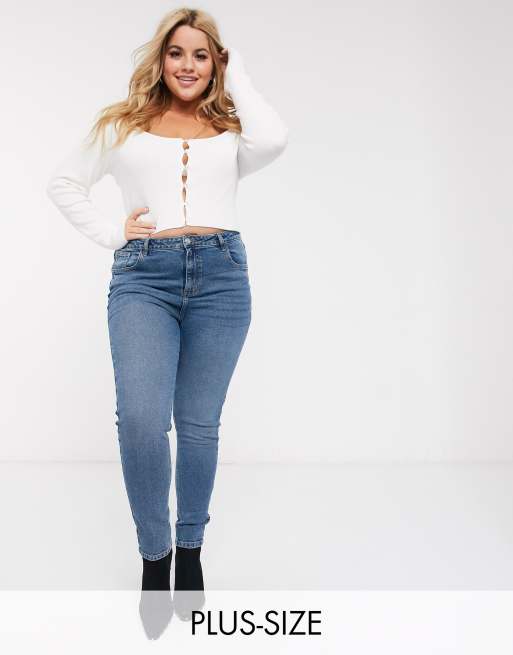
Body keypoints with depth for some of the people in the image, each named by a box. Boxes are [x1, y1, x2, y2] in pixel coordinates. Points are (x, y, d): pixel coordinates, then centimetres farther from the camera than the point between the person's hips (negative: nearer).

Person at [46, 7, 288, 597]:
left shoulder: (230, 130, 15)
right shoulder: (123, 124, 16)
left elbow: (273, 140, -7)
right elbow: (63, 182, 20)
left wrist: (236, 77, 8)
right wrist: (110, 235, 6)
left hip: (221, 273, 1)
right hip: (143, 274, 0)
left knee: (198, 424, 6)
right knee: (140, 419, -17)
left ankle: (190, 549, 25)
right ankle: (154, 553, 4)